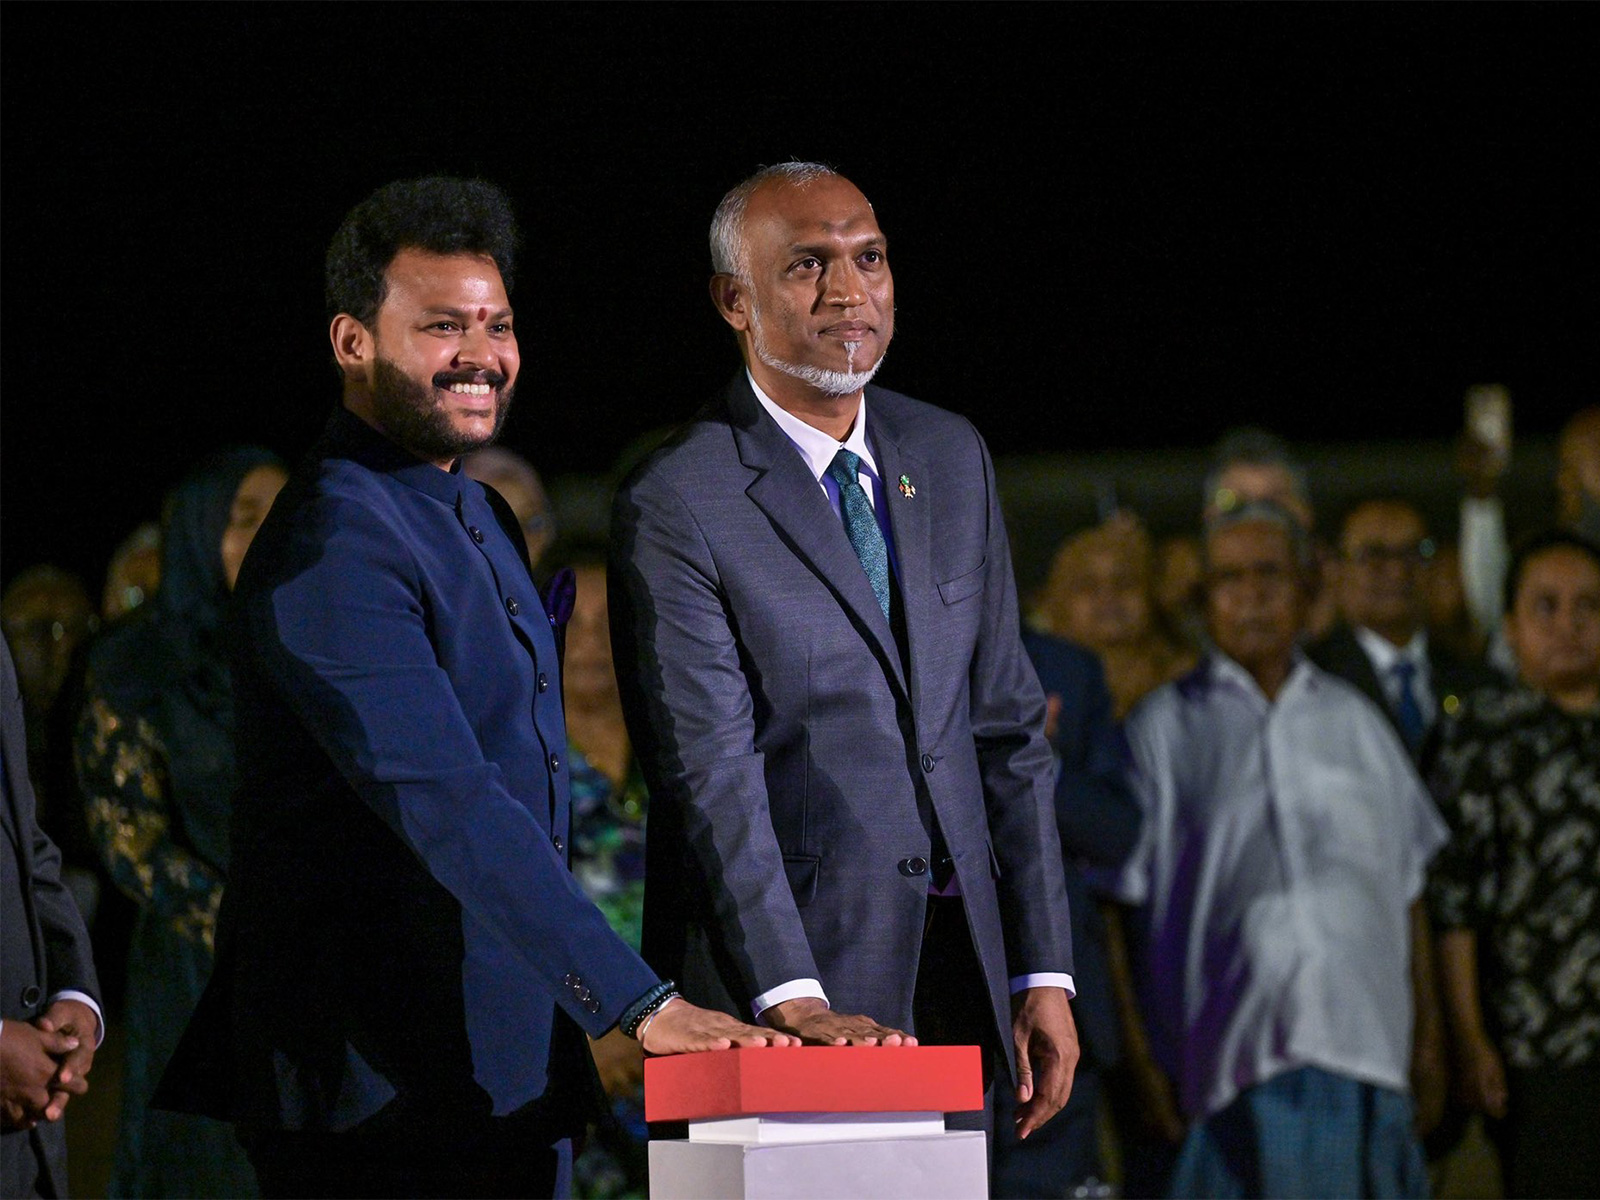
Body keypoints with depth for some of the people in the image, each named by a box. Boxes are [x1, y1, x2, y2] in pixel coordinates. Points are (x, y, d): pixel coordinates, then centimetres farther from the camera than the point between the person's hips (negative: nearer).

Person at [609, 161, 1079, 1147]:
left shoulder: (951, 458, 11)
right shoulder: (676, 507, -9)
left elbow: (1008, 722, 12)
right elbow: (710, 777, -16)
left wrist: (1044, 971, 6)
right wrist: (790, 996, -26)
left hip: (961, 956, 5)